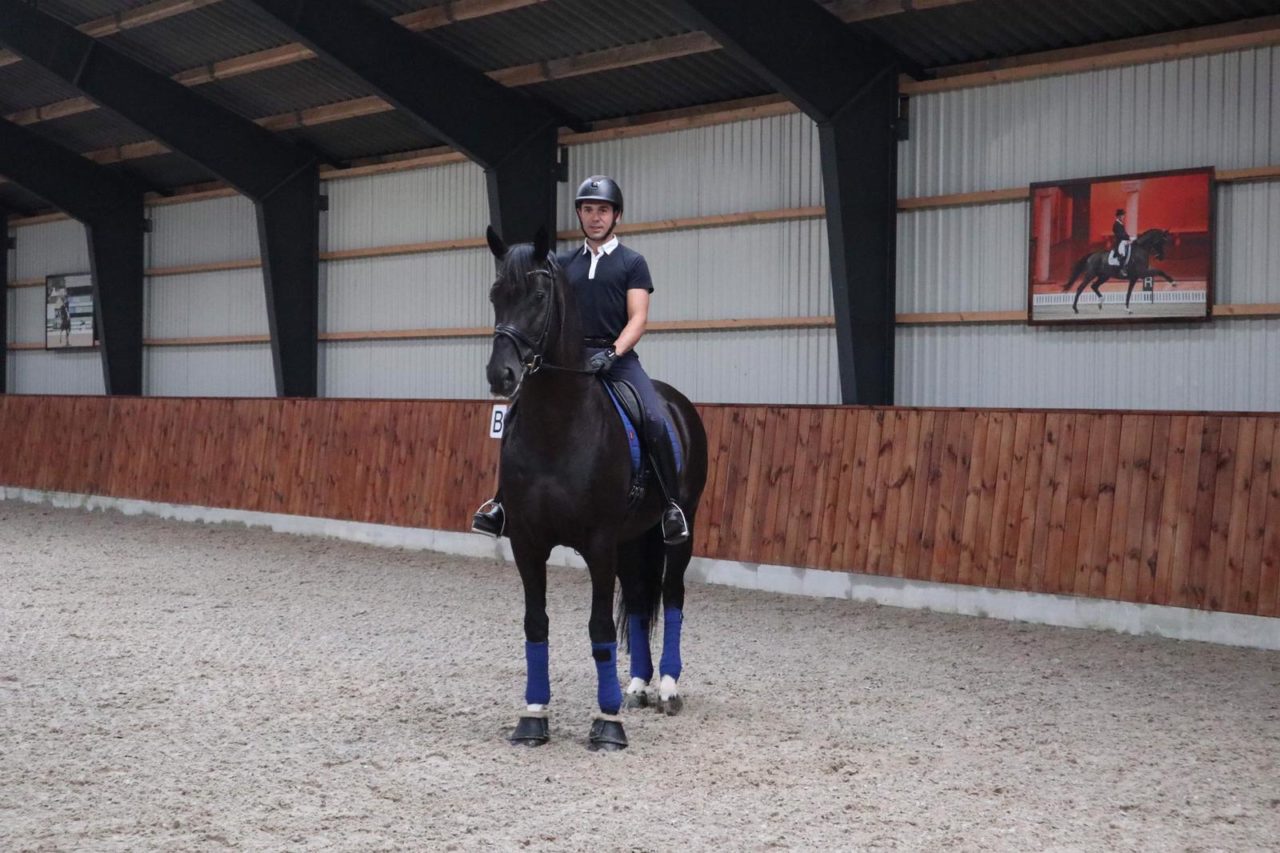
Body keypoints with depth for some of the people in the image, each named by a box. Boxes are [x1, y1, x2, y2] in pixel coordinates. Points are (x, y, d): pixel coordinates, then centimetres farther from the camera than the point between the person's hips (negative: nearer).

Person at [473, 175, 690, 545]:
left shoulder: (632, 262, 5)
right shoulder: (565, 263, 15)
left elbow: (638, 319, -5)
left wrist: (611, 353, -22)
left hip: (618, 358, -3)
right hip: (572, 358, 3)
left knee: (655, 421, -26)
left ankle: (672, 505, -15)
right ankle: (504, 500, -6)